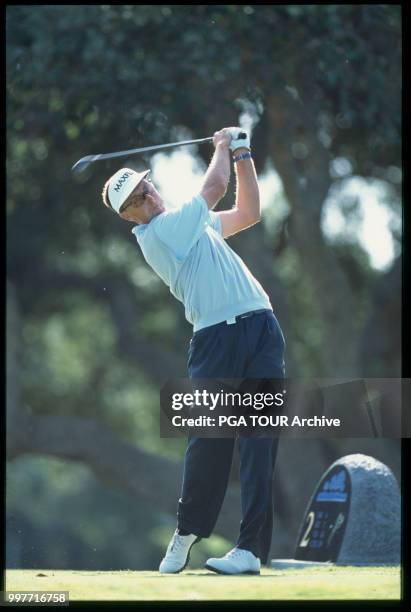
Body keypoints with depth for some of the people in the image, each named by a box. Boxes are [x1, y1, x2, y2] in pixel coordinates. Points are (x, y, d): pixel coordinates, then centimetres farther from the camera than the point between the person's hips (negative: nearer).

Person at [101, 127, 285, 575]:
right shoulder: (157, 233, -3)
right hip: (216, 337, -6)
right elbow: (215, 186, 1)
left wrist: (242, 154, 27)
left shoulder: (192, 223, 23)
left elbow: (248, 212, 33)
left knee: (259, 437, -6)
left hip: (261, 327, 6)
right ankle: (188, 529, 18)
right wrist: (222, 148, 20)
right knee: (208, 439, -7)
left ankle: (252, 548, -12)